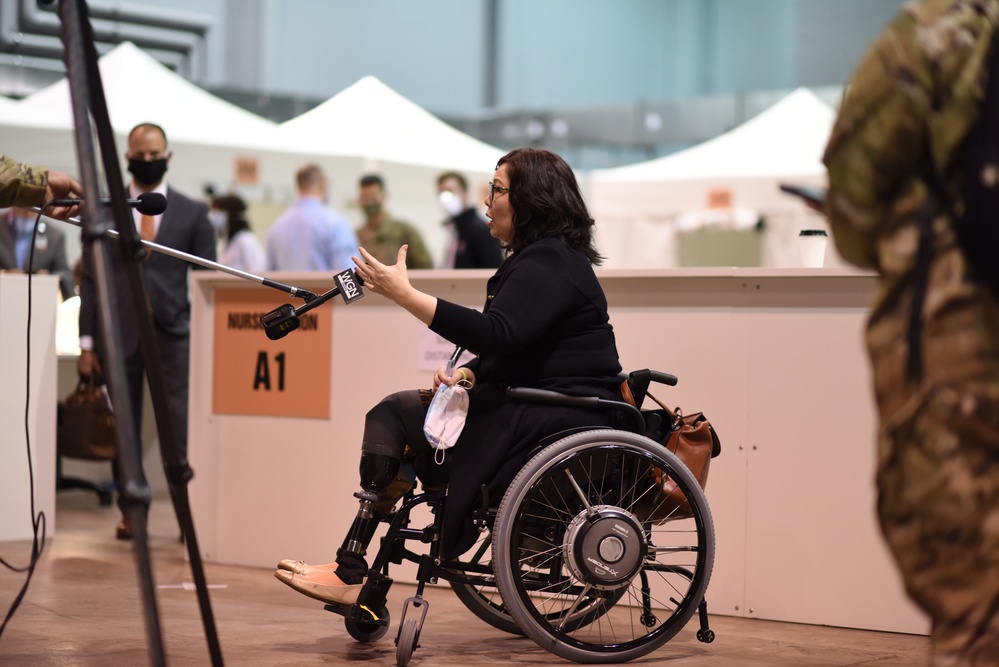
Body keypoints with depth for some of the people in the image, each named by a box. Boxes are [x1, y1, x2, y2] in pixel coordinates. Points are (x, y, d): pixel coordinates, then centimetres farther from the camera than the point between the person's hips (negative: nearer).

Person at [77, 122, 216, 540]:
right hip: (119, 333, 1)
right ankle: (131, 511, 10)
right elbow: (90, 280, 7)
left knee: (180, 427, -8)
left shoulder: (192, 213, 8)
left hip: (172, 333, -1)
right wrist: (87, 342, 1)